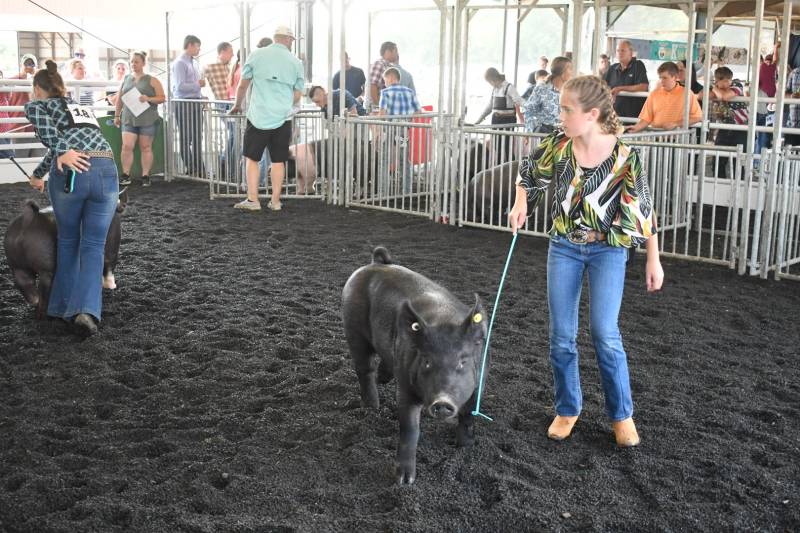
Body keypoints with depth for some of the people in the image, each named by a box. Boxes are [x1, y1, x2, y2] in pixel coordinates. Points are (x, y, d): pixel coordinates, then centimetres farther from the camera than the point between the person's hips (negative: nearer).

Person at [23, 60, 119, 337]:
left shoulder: (36, 105, 20)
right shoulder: (81, 107, 35)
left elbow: (48, 131, -4)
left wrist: (62, 153, -15)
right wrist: (38, 174, 59)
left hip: (72, 171, -3)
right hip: (106, 169, 3)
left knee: (68, 241, 17)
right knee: (93, 245, 6)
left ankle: (65, 306, 24)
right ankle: (87, 310, -12)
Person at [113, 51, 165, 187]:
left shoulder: (152, 81, 5)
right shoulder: (126, 79, 14)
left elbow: (162, 98, 0)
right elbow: (119, 100, 18)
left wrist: (148, 99, -16)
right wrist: (117, 116, 14)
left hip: (147, 120, -2)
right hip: (128, 119, 2)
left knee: (146, 147, 3)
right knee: (127, 146, -9)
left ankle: (145, 176, 9)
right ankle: (126, 175, -3)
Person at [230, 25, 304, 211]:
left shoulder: (256, 55, 1)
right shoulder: (296, 62, 4)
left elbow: (243, 85, 5)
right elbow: (297, 96, 9)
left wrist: (237, 105, 21)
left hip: (258, 116, -1)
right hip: (283, 117, 1)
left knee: (251, 158, 8)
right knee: (278, 160, 8)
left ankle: (252, 200, 5)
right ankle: (275, 201, 11)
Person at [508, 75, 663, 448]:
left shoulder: (624, 157, -16)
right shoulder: (557, 145, -8)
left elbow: (644, 210, -6)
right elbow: (528, 175, 11)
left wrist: (653, 261, -2)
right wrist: (520, 205, -9)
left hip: (608, 250, -3)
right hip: (564, 247, 3)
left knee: (605, 333, -12)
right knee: (561, 336, 4)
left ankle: (621, 414, 9)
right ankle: (567, 409, 23)